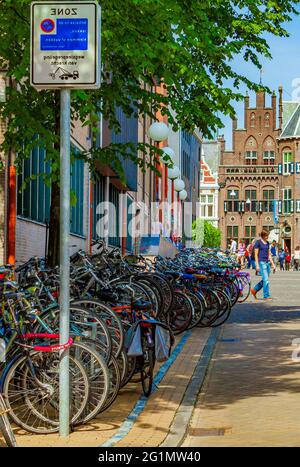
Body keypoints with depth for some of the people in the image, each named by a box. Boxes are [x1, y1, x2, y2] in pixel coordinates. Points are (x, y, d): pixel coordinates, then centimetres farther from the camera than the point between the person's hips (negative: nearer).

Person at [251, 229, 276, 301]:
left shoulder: (267, 243, 14)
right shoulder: (258, 242, -6)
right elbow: (256, 254, -8)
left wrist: (273, 264, 13)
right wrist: (257, 265, -13)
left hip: (267, 262, 8)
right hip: (261, 262, -8)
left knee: (265, 280, 10)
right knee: (266, 280, -11)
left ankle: (254, 290, 26)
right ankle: (266, 296, -6)